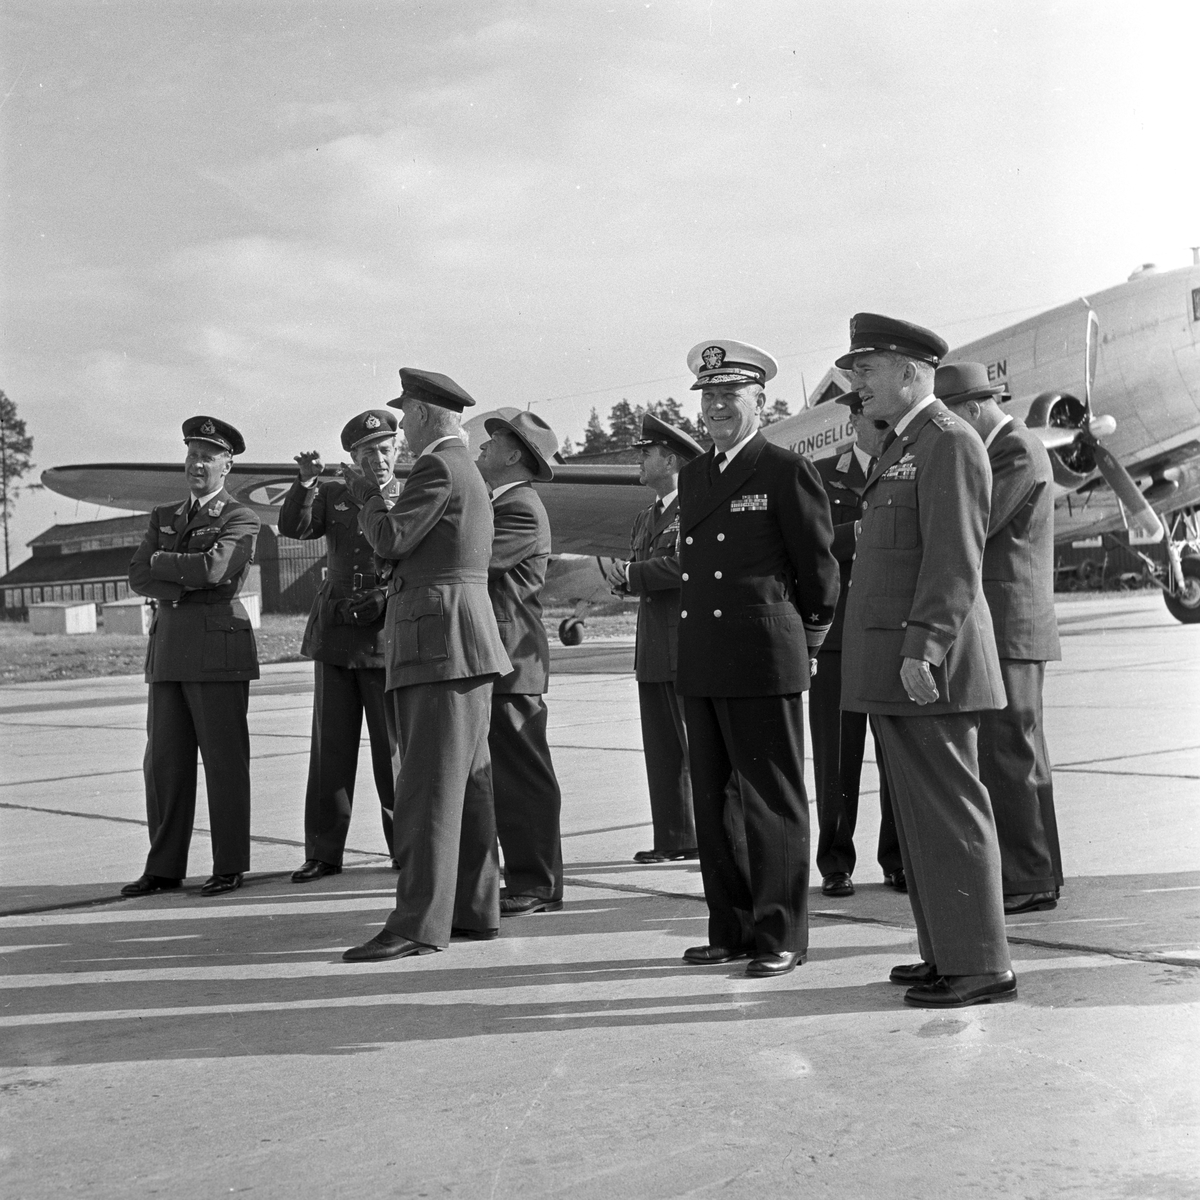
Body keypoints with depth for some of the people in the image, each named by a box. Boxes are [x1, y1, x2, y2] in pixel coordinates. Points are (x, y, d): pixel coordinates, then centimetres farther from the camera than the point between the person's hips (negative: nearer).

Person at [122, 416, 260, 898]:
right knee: (164, 761, 5)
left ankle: (230, 867, 5)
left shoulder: (241, 519, 1)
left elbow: (213, 568, -16)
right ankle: (164, 868, 12)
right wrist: (184, 584, -8)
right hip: (167, 650, 6)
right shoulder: (163, 516, 19)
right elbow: (139, 578, 8)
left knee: (224, 759, -2)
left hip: (219, 650, -6)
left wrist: (160, 561, -2)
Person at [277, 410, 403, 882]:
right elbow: (293, 526, -6)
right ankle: (323, 852, 10)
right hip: (334, 634, 3)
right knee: (330, 746, 4)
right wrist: (306, 482, -21)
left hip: (386, 635, -3)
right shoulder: (333, 494, 11)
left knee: (392, 747, 0)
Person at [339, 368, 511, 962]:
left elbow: (390, 539, -16)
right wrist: (374, 499, 19)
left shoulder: (438, 469, -11)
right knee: (468, 783, 11)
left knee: (429, 784, -11)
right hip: (459, 646, 11)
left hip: (442, 644, -11)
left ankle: (418, 922, -11)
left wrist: (366, 494, 0)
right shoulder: (467, 471, 22)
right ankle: (475, 908, 16)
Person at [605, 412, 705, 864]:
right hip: (654, 649, 8)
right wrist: (623, 577, -3)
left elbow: (687, 563, -19)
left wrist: (632, 573, -11)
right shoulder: (645, 518, 21)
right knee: (662, 750, 10)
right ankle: (675, 839, 17)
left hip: (691, 645, -8)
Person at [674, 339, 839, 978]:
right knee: (711, 802, 10)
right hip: (700, 666, 7)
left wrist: (803, 641, 10)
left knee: (772, 802, 0)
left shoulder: (786, 471, -5)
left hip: (764, 664, -7)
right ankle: (731, 931, 21)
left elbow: (819, 569, 0)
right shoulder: (692, 475, 16)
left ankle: (781, 936, 8)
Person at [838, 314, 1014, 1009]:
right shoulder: (901, 448, 21)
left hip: (928, 665, -10)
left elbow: (955, 559, -18)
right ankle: (947, 953, 21)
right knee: (921, 816, 13)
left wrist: (923, 649, -23)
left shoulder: (949, 441, -10)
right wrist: (905, 652, 18)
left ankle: (981, 965, 2)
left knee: (950, 814, -5)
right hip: (894, 667, 10)